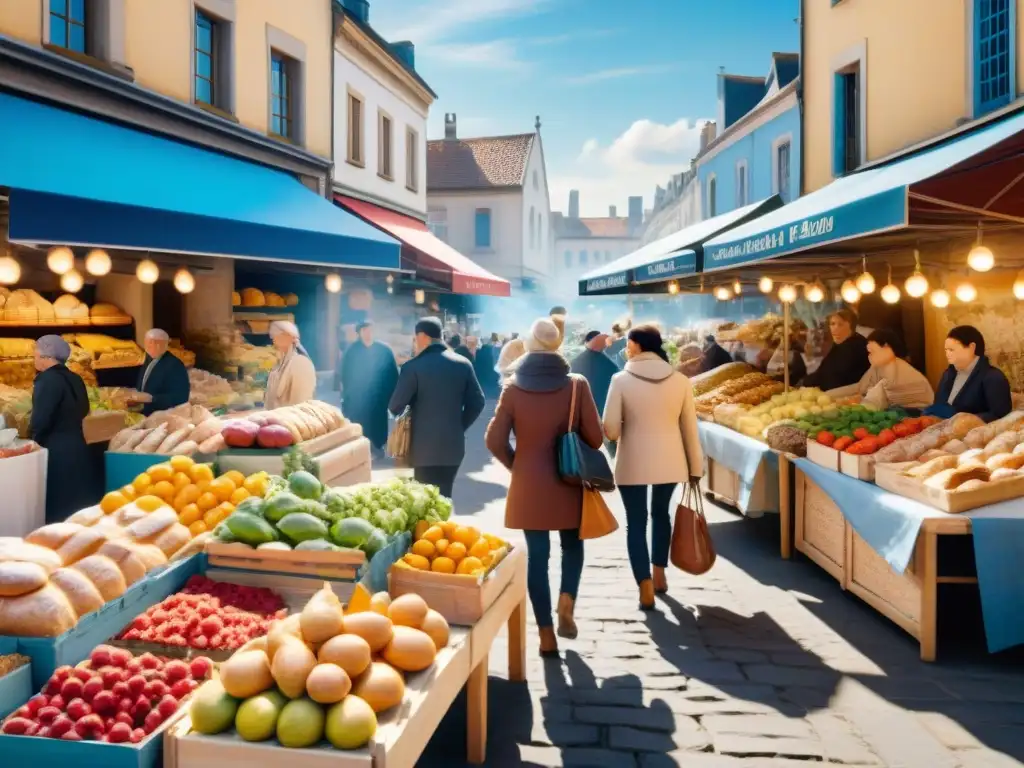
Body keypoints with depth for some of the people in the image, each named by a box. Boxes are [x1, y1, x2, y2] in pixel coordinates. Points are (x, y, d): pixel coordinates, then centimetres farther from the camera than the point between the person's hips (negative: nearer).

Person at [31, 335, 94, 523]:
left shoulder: (47, 380, -17)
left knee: (58, 507, 0)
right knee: (77, 502, 13)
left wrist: (33, 433, 0)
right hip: (76, 446, 8)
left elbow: (39, 421, -19)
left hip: (56, 450, -8)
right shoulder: (74, 378, 7)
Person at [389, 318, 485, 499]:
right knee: (443, 497, 15)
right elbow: (477, 402, 2)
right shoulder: (463, 364, 0)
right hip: (454, 444, 4)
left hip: (425, 447, -4)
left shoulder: (413, 367, -11)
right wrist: (459, 426, 13)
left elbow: (395, 407, -9)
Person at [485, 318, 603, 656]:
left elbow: (494, 441, -6)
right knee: (572, 545, 23)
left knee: (537, 555, 8)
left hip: (529, 485, 0)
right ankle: (566, 602, 3)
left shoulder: (513, 387, -6)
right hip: (568, 483, 0)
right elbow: (594, 438, -5)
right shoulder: (577, 385, -8)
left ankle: (546, 634, 11)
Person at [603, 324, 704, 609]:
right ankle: (659, 575, 33)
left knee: (636, 521, 8)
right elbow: (690, 428, 2)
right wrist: (695, 467, 11)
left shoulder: (621, 380, -11)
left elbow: (610, 430, -11)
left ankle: (646, 588, 3)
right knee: (660, 513, 24)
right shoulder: (680, 380, -3)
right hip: (670, 461, 3)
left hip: (633, 463, -3)